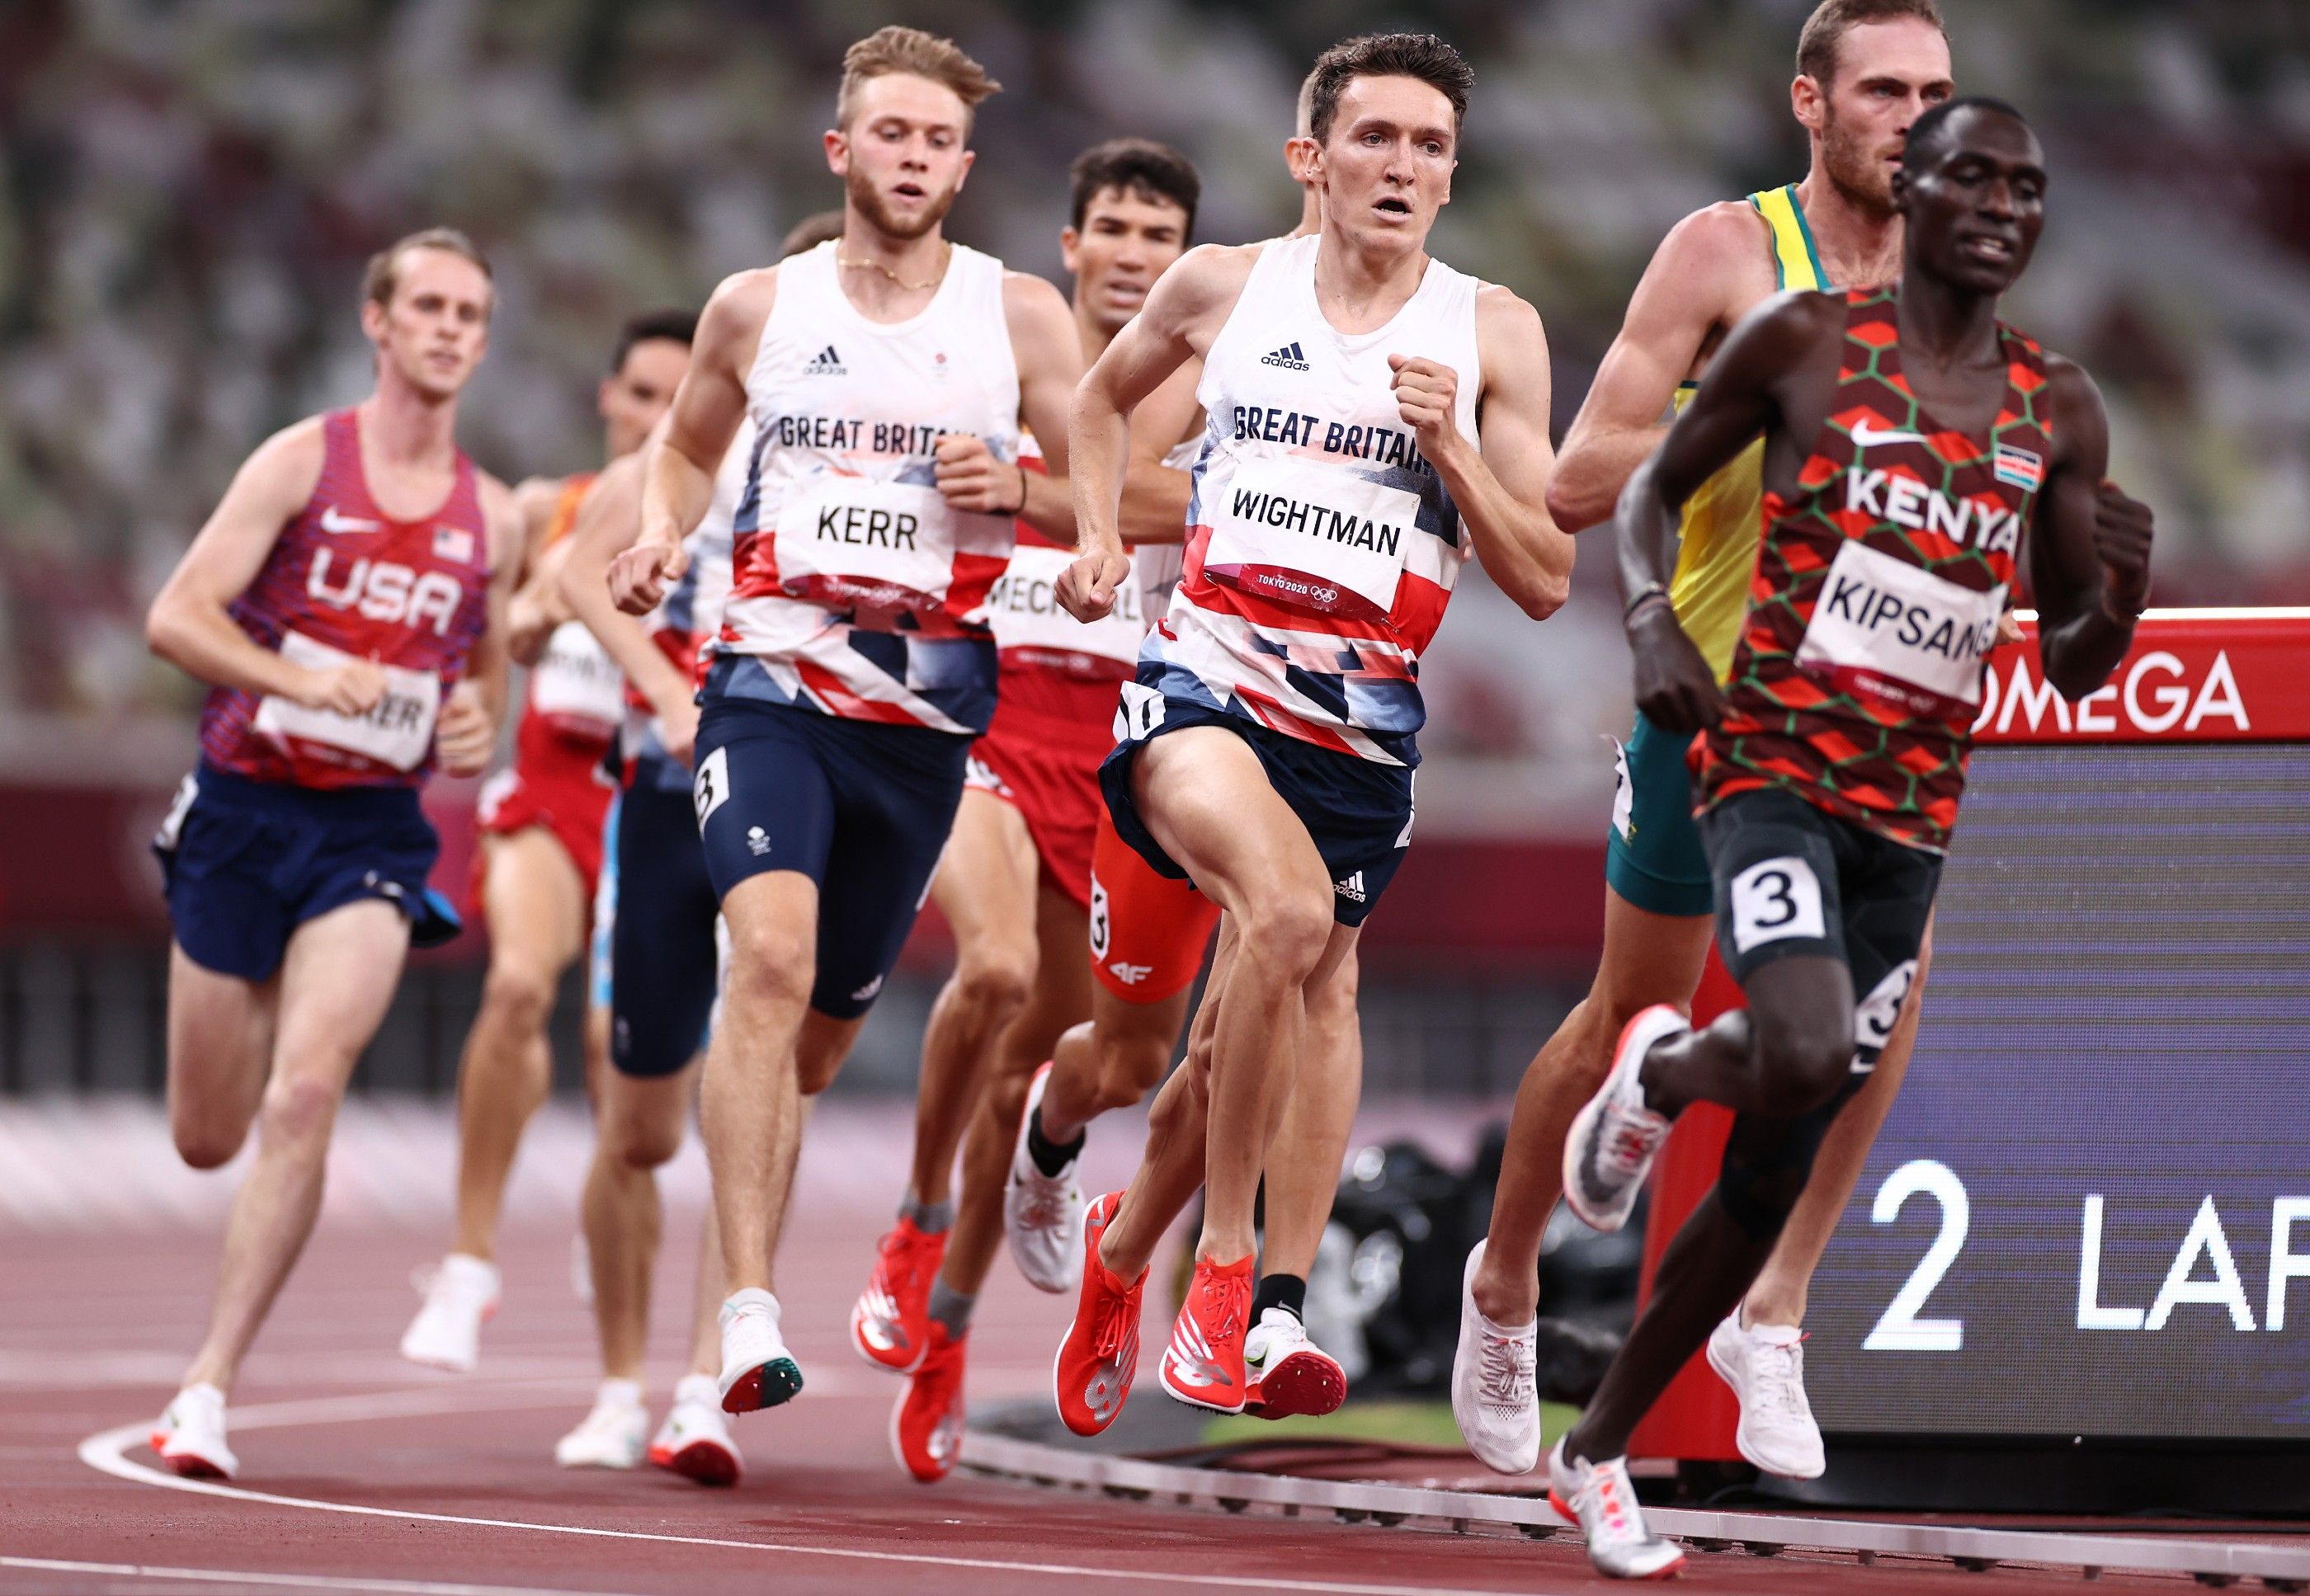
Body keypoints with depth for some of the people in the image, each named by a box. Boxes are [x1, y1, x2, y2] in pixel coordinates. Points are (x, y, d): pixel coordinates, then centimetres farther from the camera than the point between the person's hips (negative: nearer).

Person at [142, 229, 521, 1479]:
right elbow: (175, 617, -8)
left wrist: (475, 730, 0)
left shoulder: (491, 518, 8)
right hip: (243, 807, -1)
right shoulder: (302, 462, -2)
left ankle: (209, 1386, -17)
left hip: (373, 828, 1)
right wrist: (299, 678, -23)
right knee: (206, 1138, 7)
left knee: (305, 1095, -20)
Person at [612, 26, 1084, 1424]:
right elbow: (688, 445, 23)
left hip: (925, 707, 1)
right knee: (772, 952, -25)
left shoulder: (1020, 316, 4)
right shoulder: (759, 308, 7)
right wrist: (661, 533, 2)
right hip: (771, 681, -1)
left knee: (826, 1025, 8)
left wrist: (1015, 486, -14)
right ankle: (751, 1315, -29)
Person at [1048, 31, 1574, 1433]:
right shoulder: (1224, 288, 4)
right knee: (1290, 905, -33)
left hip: (1363, 729, 2)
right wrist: (1100, 536, 13)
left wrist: (1447, 448, -14)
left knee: (1249, 1048, 11)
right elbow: (1107, 396, 26)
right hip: (1202, 687, -2)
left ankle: (1125, 1245, 42)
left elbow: (1544, 582, -1)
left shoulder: (1492, 333, 1)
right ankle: (1224, 1260, -21)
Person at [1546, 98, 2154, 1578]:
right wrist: (1652, 620, -10)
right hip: (1774, 762, -4)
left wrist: (2123, 595, -12)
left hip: (1914, 812, 4)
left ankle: (1598, 1448, 23)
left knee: (1774, 1174, 7)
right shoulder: (1804, 342, -3)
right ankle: (1657, 1070, 6)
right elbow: (1657, 485, 10)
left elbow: (2074, 669, 10)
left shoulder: (2060, 410, 7)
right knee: (1804, 1054, -31)